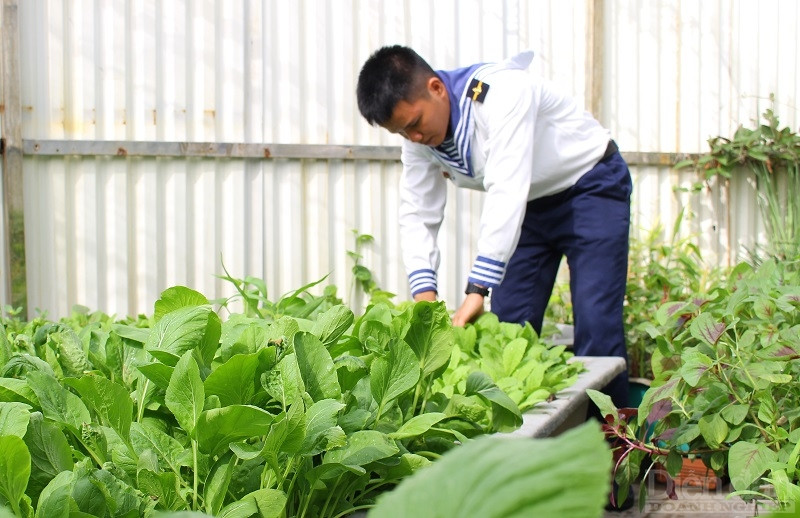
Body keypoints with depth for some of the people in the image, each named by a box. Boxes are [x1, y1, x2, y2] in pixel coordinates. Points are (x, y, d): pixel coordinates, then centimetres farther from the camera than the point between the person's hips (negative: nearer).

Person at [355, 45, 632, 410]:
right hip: (531, 205, 7)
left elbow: (507, 192, -40)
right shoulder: (420, 140, -11)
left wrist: (477, 291, -43)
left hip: (590, 186, -7)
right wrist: (425, 297, -26)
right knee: (508, 325, 0)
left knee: (595, 327, -15)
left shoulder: (501, 93, -34)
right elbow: (417, 216, -11)